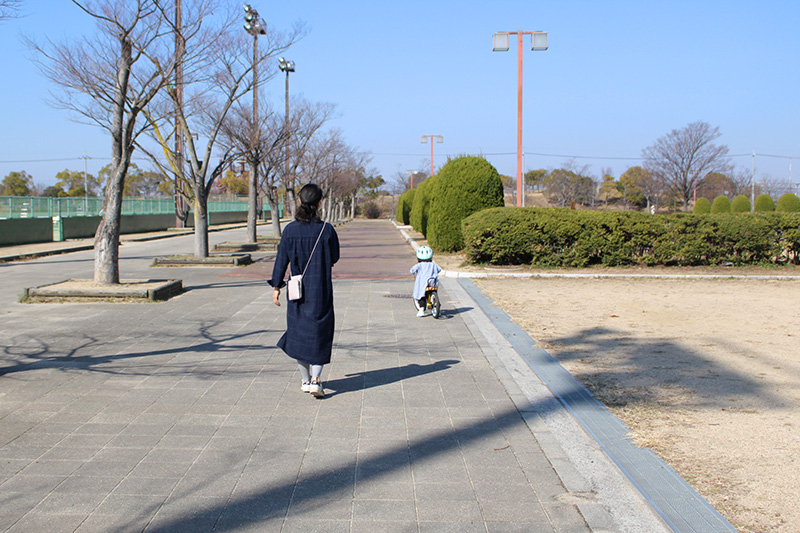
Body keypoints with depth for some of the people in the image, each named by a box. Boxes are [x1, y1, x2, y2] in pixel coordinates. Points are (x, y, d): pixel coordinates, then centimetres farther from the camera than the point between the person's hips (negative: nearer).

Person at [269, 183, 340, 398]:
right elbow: (334, 258, 1)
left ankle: (306, 380, 21)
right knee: (320, 334, 7)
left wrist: (276, 286, 6)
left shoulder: (290, 230, -7)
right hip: (321, 290, -1)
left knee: (299, 333, 14)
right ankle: (315, 380, -5)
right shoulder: (327, 230, -10)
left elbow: (282, 259, -3)